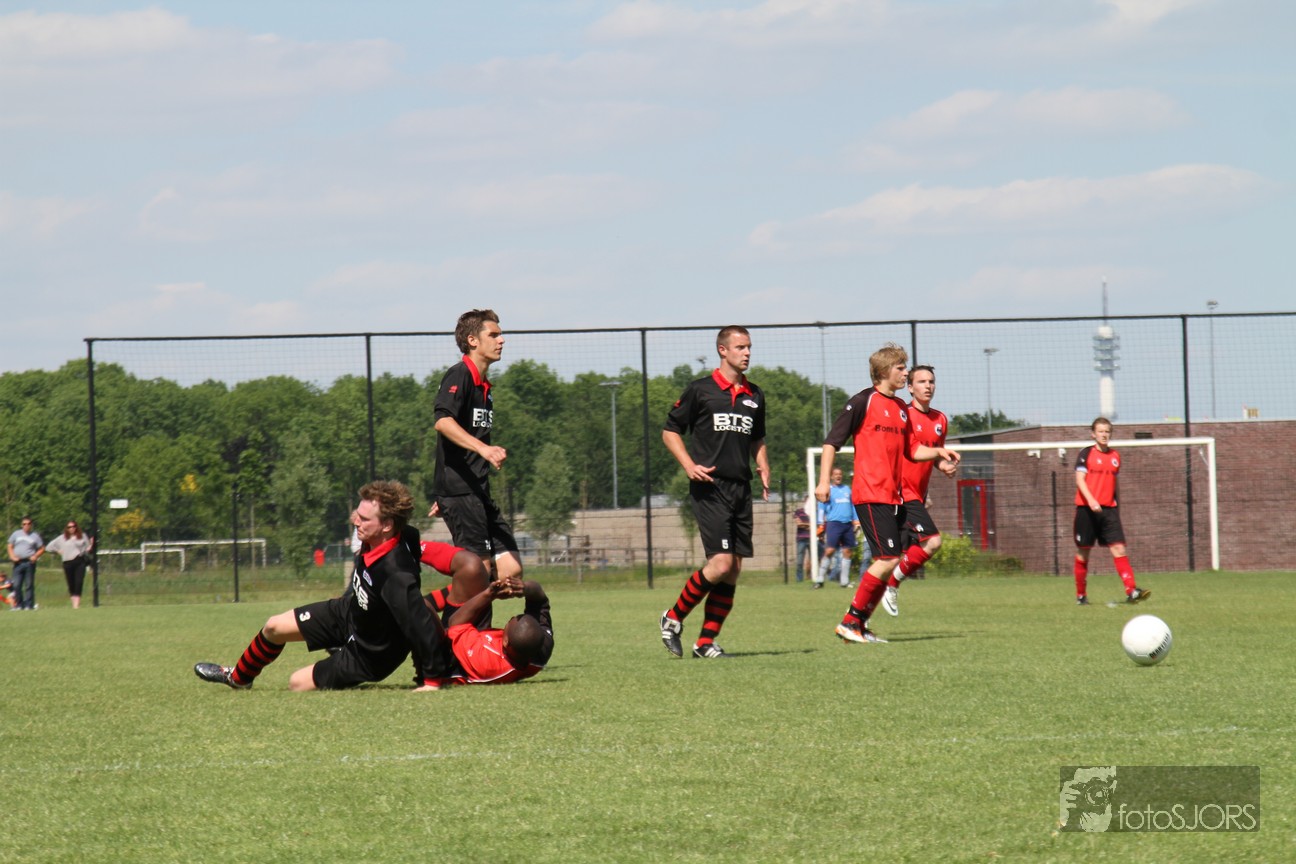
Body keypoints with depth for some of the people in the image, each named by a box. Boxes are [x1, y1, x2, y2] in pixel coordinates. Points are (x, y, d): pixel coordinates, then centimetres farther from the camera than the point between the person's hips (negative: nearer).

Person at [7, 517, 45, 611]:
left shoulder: (35, 536, 7)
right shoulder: (16, 534, 12)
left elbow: (42, 549, 10)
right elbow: (10, 547, 16)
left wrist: (35, 556, -7)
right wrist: (12, 556, -1)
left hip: (29, 563, -2)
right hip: (18, 563, 2)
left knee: (29, 585, -2)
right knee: (16, 585, -2)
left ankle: (29, 604, 1)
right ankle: (19, 604, 7)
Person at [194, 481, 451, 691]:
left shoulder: (396, 575, -42)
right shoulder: (371, 543, -17)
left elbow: (421, 624, -40)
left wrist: (433, 680, -35)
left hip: (369, 654, -8)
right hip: (347, 614, 8)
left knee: (298, 683, -6)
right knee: (275, 627, 15)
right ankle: (237, 677, 42)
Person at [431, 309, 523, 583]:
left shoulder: (484, 387, 22)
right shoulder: (459, 375, -7)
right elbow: (443, 421, -24)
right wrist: (483, 448, -38)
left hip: (479, 493, 9)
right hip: (458, 491, -9)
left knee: (511, 569, -1)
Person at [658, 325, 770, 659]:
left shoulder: (754, 396, 16)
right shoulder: (700, 390, -1)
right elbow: (670, 431, 4)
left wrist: (764, 468, 11)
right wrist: (689, 465, -10)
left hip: (741, 490, 6)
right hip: (710, 490, -6)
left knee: (733, 571, 2)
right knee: (721, 563, -17)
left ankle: (706, 641, 8)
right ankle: (674, 617, 2)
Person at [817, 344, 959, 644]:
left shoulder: (900, 409, 17)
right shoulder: (864, 402, -6)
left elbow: (910, 450, 26)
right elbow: (832, 441, -7)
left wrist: (938, 453, 9)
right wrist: (823, 481, -14)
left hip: (893, 496, 8)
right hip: (870, 495, -8)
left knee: (886, 561, 5)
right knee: (888, 559, -15)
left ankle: (860, 625, 12)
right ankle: (849, 622, -8)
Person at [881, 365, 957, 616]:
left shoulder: (941, 420, 13)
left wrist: (945, 466, 5)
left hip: (917, 496, 8)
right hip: (901, 492, -8)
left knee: (899, 555, 8)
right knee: (932, 541, -20)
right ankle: (890, 585, -8)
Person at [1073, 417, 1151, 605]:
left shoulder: (1115, 456, 13)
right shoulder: (1086, 454, -1)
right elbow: (1079, 480, -10)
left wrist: (1117, 508, 22)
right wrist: (1091, 500, -24)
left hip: (1109, 509, 4)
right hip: (1086, 509, -4)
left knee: (1119, 549, -9)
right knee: (1083, 551, 4)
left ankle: (1131, 591, -18)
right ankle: (1081, 595, 14)